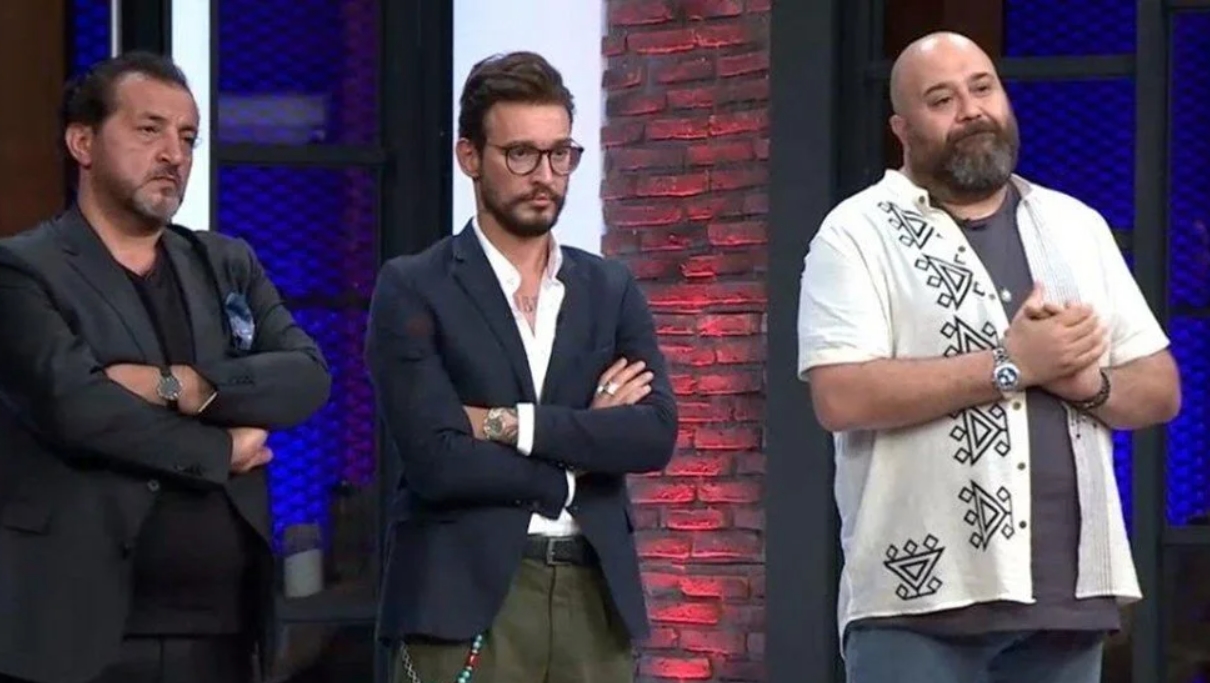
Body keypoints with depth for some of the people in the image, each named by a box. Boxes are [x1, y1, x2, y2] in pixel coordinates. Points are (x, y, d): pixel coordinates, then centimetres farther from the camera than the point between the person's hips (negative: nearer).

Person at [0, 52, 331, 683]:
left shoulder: (228, 265, 17)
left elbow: (308, 377, 2)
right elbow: (76, 404, -17)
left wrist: (180, 386, -13)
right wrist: (220, 450, -6)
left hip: (220, 631, 5)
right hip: (78, 631, -5)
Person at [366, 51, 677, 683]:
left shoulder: (612, 291, 14)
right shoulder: (413, 290, 1)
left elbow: (656, 433, -1)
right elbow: (436, 459, -11)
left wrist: (513, 424, -10)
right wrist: (583, 446, -3)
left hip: (595, 596, 4)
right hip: (467, 597, -4)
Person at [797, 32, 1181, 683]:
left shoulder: (1077, 227, 15)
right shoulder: (860, 233, -1)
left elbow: (1160, 389, 15)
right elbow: (841, 397, -15)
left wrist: (1089, 381, -8)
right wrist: (1012, 364, -15)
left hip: (1067, 590, 5)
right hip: (920, 595, -5)